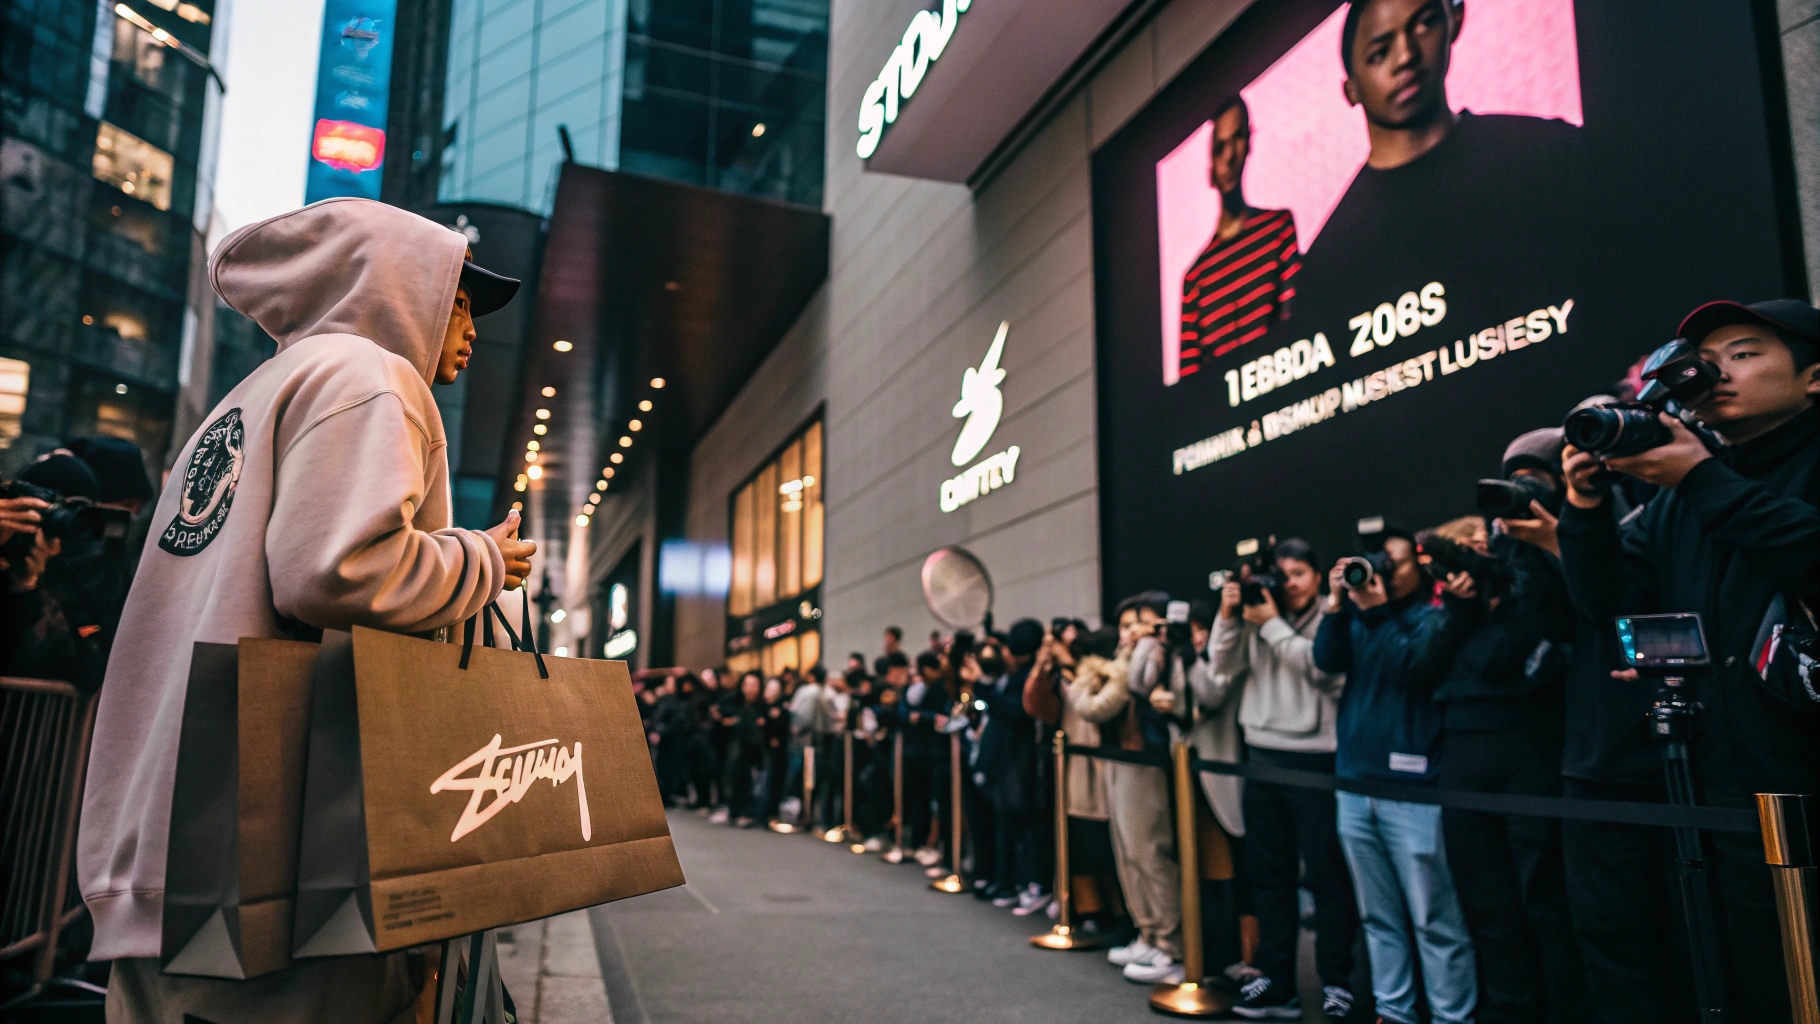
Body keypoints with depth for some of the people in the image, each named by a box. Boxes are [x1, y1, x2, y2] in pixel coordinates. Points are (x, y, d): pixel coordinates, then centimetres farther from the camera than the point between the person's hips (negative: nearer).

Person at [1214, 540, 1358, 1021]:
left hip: (1316, 761, -5)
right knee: (1268, 872, 10)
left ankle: (1336, 981, 13)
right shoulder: (1256, 619, 9)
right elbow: (1223, 668, 4)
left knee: (1327, 873, 1)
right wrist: (1228, 617, -7)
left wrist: (1272, 624, -13)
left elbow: (1320, 667, -17)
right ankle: (1276, 979, 20)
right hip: (1263, 758, 5)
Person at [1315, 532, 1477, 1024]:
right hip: (1355, 783, 5)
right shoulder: (1358, 616, 15)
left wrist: (1378, 612, -16)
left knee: (1434, 921, -1)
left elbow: (1415, 668, -14)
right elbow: (1327, 660, 0)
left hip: (1411, 789, -5)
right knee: (1379, 916, 12)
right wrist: (1337, 603, -9)